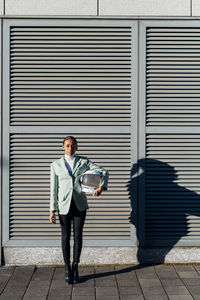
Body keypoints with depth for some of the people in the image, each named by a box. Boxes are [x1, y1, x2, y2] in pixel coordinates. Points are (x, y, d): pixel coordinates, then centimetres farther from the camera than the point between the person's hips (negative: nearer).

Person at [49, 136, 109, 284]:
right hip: (64, 205, 0)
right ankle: (67, 269, 15)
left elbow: (104, 171, 6)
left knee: (78, 235, 4)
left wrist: (101, 186, -12)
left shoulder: (83, 162, 5)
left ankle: (75, 268, 16)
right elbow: (54, 189, 3)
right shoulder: (56, 165, 4)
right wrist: (52, 210, -1)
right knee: (66, 236, 4)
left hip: (80, 204, 1)